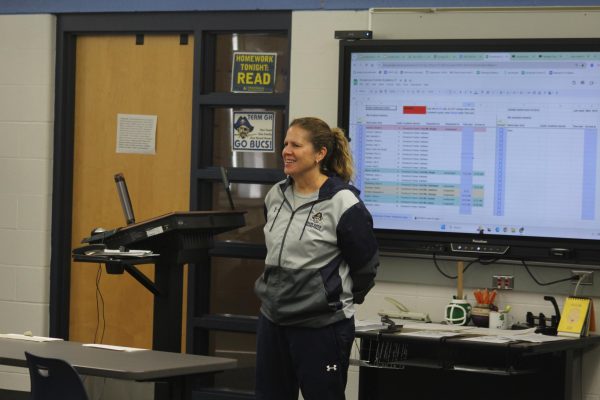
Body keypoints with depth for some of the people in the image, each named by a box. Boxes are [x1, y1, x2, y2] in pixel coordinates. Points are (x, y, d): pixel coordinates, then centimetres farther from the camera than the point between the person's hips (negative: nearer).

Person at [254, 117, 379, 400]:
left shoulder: (343, 203, -15)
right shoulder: (276, 196, 6)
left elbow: (366, 265, -5)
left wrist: (341, 301, 7)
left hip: (322, 326, -7)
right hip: (272, 320, 7)